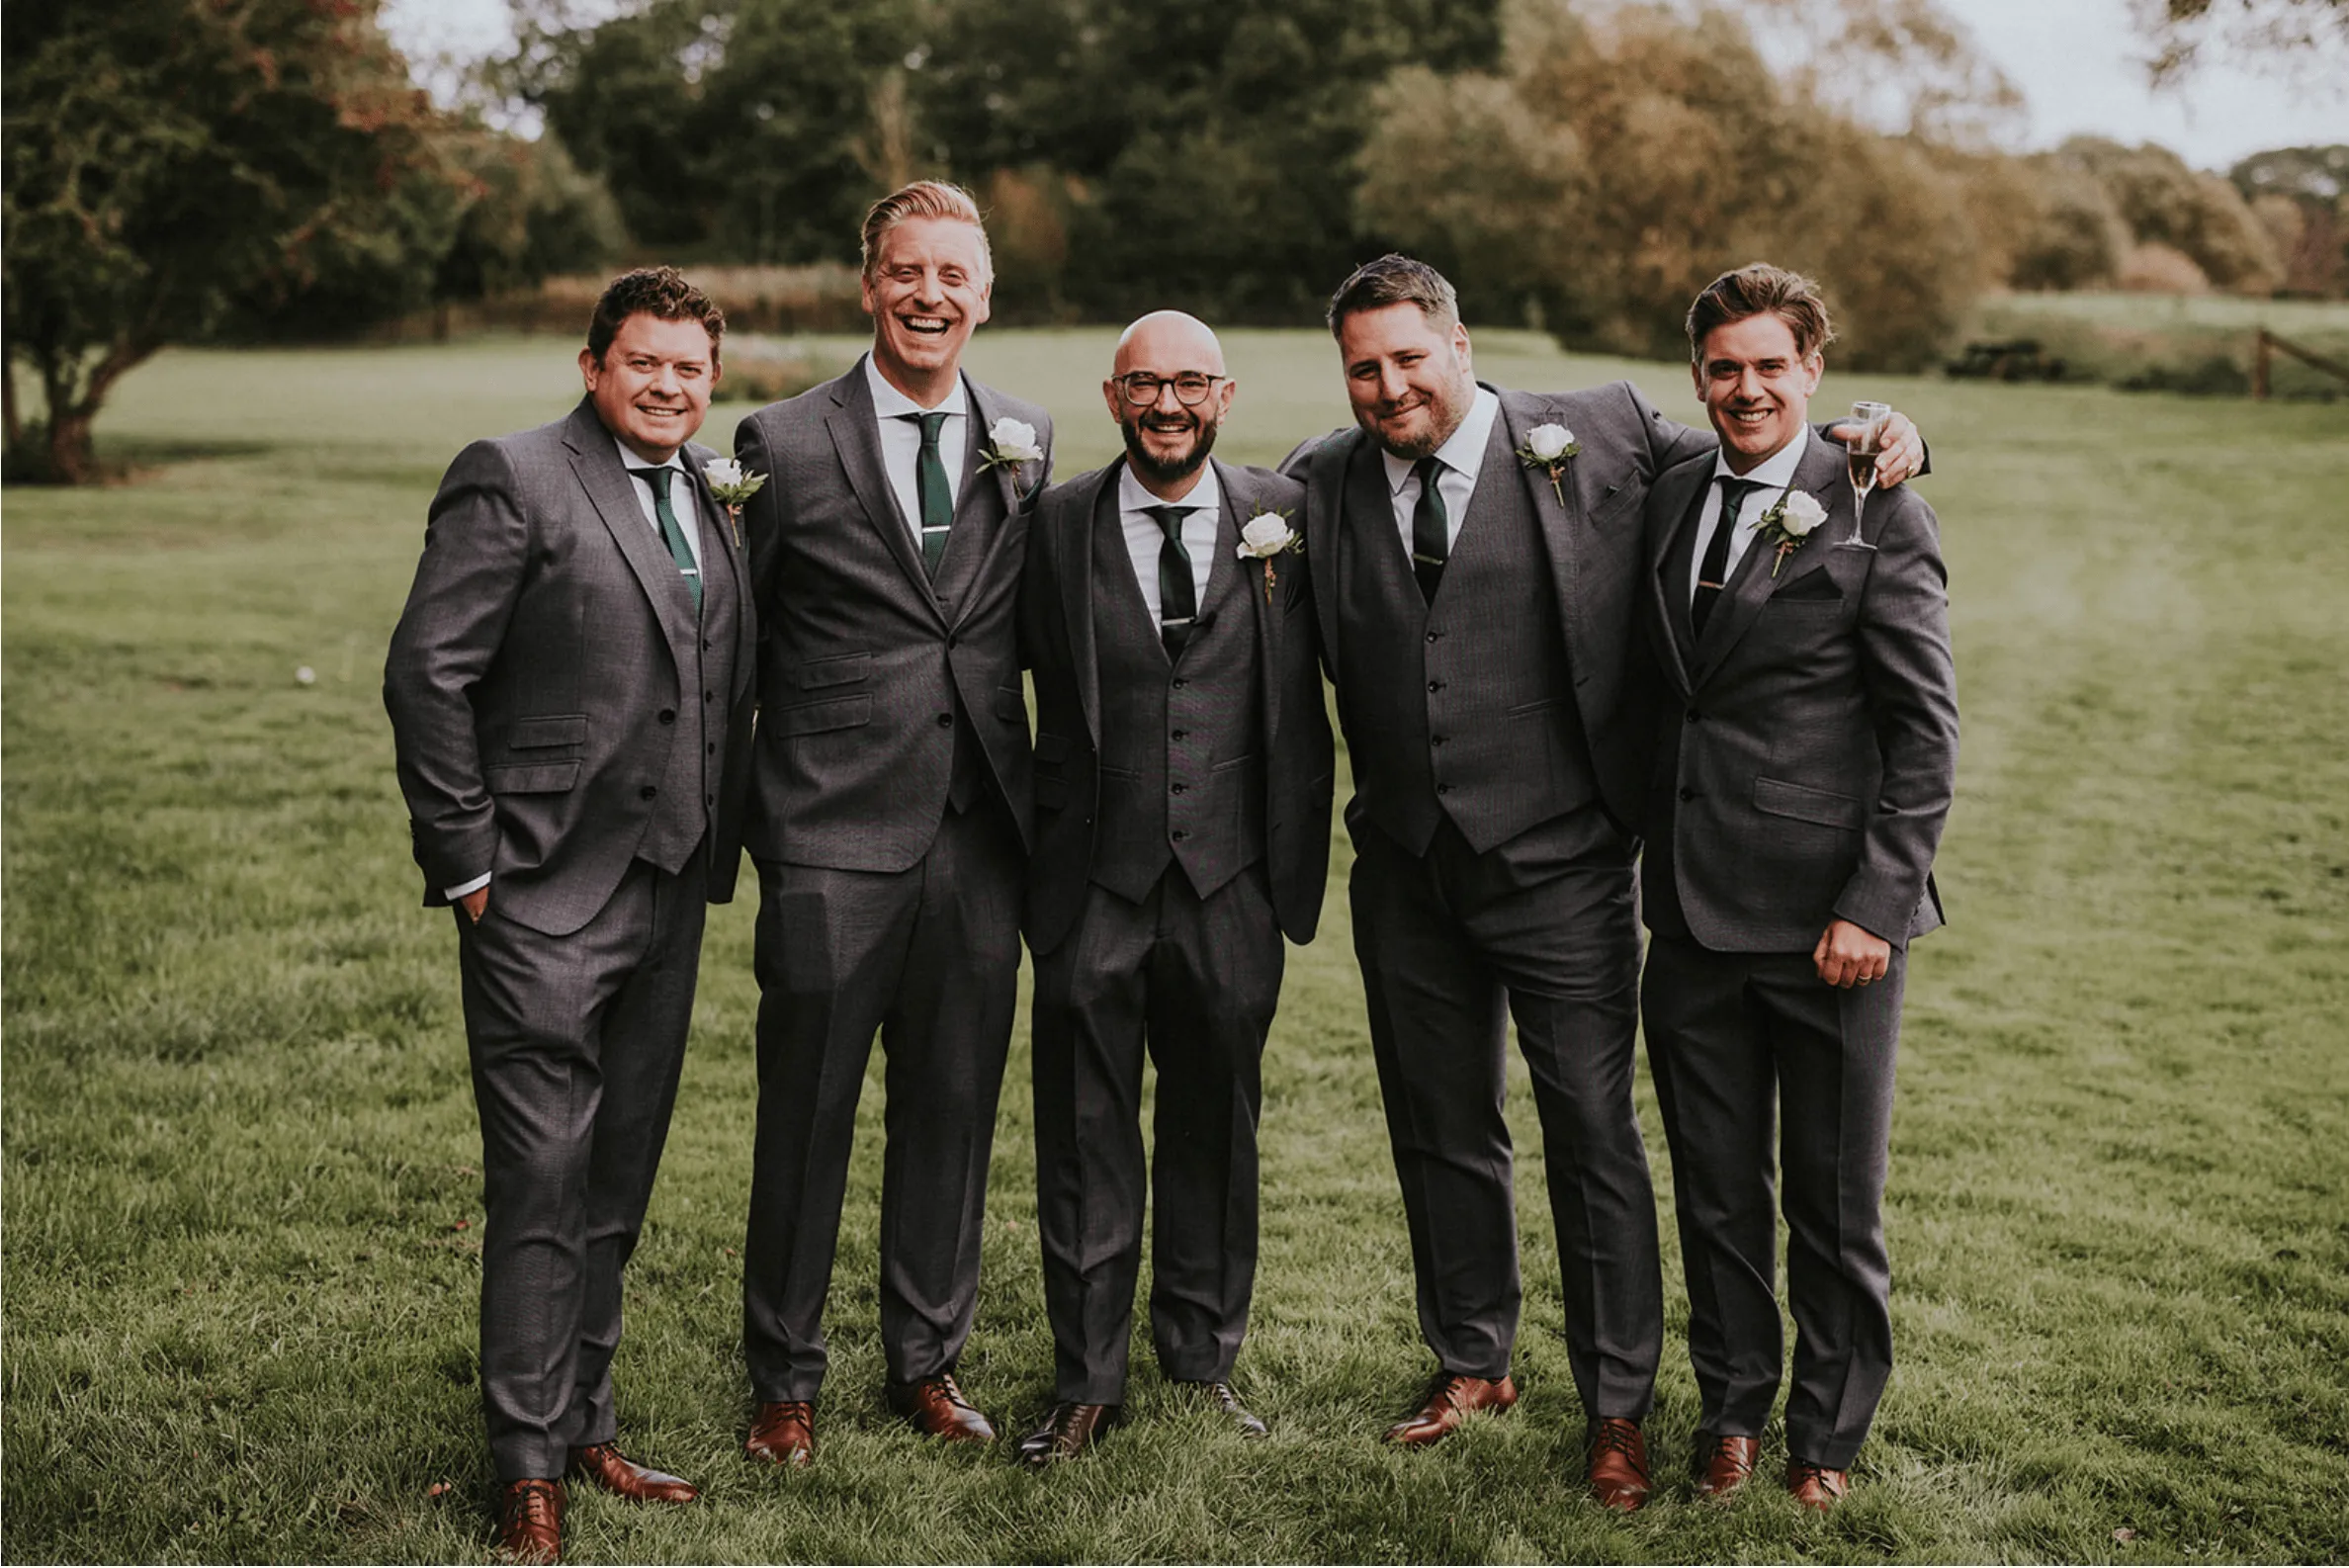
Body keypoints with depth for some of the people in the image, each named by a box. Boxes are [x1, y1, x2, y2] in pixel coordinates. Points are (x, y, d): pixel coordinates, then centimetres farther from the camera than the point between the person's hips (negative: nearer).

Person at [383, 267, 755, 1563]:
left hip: (669, 895, 7)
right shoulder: (513, 479, -8)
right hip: (544, 899, -7)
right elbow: (426, 674, -11)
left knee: (618, 1182, 15)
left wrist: (716, 850, 9)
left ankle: (583, 1426, 28)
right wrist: (466, 860, -12)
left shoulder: (710, 497, 13)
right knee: (542, 1186, -3)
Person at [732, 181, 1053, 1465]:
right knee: (806, 1111, 5)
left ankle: (927, 1359, 29)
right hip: (833, 835, -3)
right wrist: (734, 814, 0)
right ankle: (784, 1378, 22)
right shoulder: (786, 444, -2)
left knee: (954, 1106, 12)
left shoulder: (1027, 441, 8)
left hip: (980, 835, 3)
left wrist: (1039, 804, 5)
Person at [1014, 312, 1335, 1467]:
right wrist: (1038, 849, -1)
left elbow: (1306, 697, 5)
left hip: (1228, 885, 1)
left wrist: (1295, 862, 1)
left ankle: (1203, 1359, 30)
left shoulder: (1284, 514, 2)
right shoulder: (1057, 524, 2)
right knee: (1084, 1136, 7)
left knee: (1215, 1124, 13)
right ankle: (1085, 1379, 21)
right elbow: (1042, 694, 3)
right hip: (1093, 882, 0)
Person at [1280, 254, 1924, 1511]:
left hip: (1559, 873, -3)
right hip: (1407, 875, 4)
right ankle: (1472, 1363, 37)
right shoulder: (1321, 482, 4)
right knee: (1440, 1132, 17)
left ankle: (1615, 1406, 21)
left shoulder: (1596, 435, -5)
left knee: (1594, 1138, 4)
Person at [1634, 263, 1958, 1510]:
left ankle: (1828, 1433, 27)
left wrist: (1876, 904, -13)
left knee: (1835, 1201, 9)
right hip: (1693, 912, 4)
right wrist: (1651, 863, 6)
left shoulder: (1876, 517, -6)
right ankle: (1731, 1408, 33)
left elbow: (1926, 727, -8)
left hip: (1828, 916, -4)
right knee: (1716, 1192, 15)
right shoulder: (1668, 502, 10)